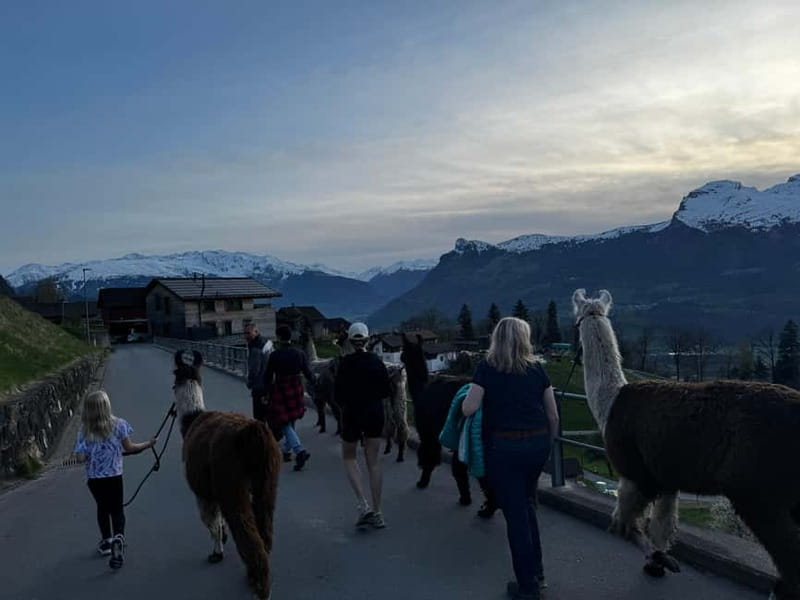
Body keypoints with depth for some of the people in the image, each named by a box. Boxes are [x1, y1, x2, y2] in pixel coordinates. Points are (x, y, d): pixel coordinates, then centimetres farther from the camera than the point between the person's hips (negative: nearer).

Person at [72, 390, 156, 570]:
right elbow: (129, 448, -4)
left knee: (103, 508, 20)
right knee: (117, 509, 8)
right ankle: (118, 537, -16)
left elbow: (80, 457, -12)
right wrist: (148, 444, 10)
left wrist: (91, 453, 10)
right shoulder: (119, 424, -10)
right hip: (114, 476, -1)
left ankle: (106, 541, 31)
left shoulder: (85, 431, -8)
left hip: (94, 478, 1)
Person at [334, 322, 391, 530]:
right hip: (375, 413, 3)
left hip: (352, 413, -3)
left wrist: (345, 403, 8)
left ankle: (363, 504, -2)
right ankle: (377, 513, 12)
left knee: (348, 457, 15)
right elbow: (387, 391, 3)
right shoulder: (377, 361, -1)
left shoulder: (346, 362, -12)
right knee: (373, 462, 11)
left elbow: (338, 393, -12)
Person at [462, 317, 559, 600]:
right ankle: (537, 572, 32)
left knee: (515, 513, 7)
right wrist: (548, 444, 21)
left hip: (504, 446, -4)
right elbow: (553, 416, 8)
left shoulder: (487, 367, -3)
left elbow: (468, 409, -9)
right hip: (538, 442, 4)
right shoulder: (536, 367, 6)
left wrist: (486, 400, 11)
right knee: (528, 506, 24)